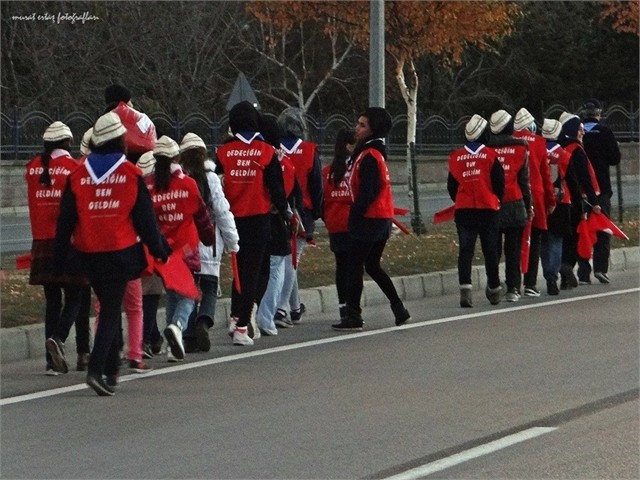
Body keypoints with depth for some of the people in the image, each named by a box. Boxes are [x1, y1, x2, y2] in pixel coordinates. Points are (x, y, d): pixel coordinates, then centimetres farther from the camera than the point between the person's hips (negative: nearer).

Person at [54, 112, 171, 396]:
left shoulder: (77, 175, 1)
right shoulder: (131, 175, -6)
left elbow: (65, 220, 3)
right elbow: (145, 217, -2)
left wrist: (60, 256, 9)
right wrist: (159, 249, 9)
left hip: (89, 254, 3)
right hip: (121, 252, -3)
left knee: (108, 306, 19)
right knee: (111, 310, -3)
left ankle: (111, 369, 24)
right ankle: (96, 369, -18)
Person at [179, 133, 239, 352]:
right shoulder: (210, 178, -5)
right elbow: (222, 212, -5)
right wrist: (232, 242, 3)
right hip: (208, 243, -1)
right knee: (209, 288, 8)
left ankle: (190, 336, 7)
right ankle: (203, 322, -19)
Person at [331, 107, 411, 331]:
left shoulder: (369, 156, -15)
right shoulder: (377, 153, 15)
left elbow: (367, 192, -22)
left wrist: (355, 215, -17)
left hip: (368, 219, -10)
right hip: (383, 218, 10)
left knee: (355, 267, -5)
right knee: (372, 266, 18)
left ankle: (353, 317, -4)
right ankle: (399, 310, 17)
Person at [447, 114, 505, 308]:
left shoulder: (455, 157, 3)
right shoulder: (490, 156, -6)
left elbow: (451, 187, 9)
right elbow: (500, 183, -3)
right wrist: (497, 200, 16)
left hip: (463, 211, 1)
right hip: (488, 210, -1)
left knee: (465, 250, -1)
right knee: (490, 250, 10)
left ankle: (465, 287, -18)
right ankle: (494, 289, 21)